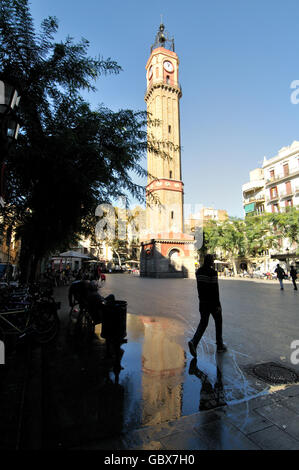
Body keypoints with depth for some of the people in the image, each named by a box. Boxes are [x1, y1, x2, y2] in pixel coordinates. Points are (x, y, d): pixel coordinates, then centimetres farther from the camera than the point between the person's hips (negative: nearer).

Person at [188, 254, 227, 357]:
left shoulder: (198, 271, 4)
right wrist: (218, 304, -14)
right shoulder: (212, 272, -17)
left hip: (202, 301, 6)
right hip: (212, 301, -5)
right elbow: (215, 289, -18)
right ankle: (220, 346, 26)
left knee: (203, 323, 11)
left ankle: (193, 342, -8)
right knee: (218, 322, 15)